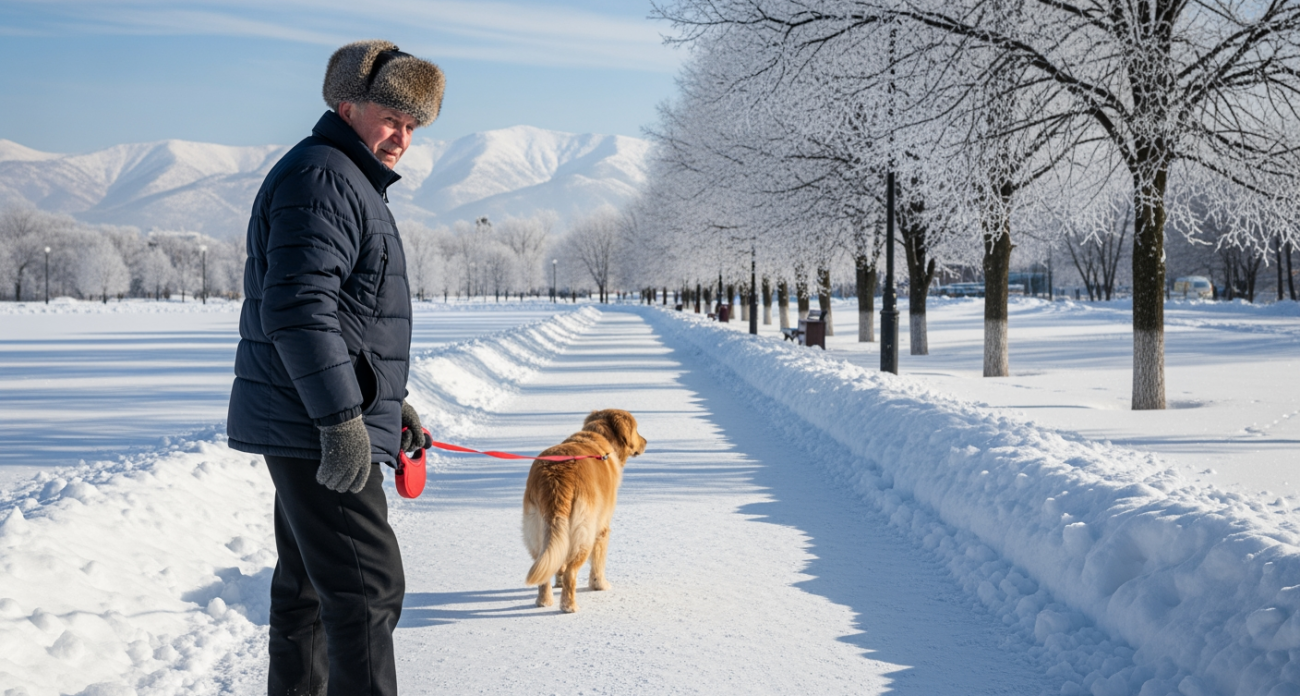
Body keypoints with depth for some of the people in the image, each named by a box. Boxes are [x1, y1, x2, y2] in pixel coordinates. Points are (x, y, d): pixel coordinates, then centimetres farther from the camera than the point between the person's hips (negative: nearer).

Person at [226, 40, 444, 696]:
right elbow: (296, 308, -25)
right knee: (367, 586, -11)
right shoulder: (322, 178, -14)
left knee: (309, 579, 18)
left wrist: (392, 401, 25)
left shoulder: (353, 184, 21)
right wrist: (343, 418, -25)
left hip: (311, 426, 11)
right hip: (315, 428, -11)